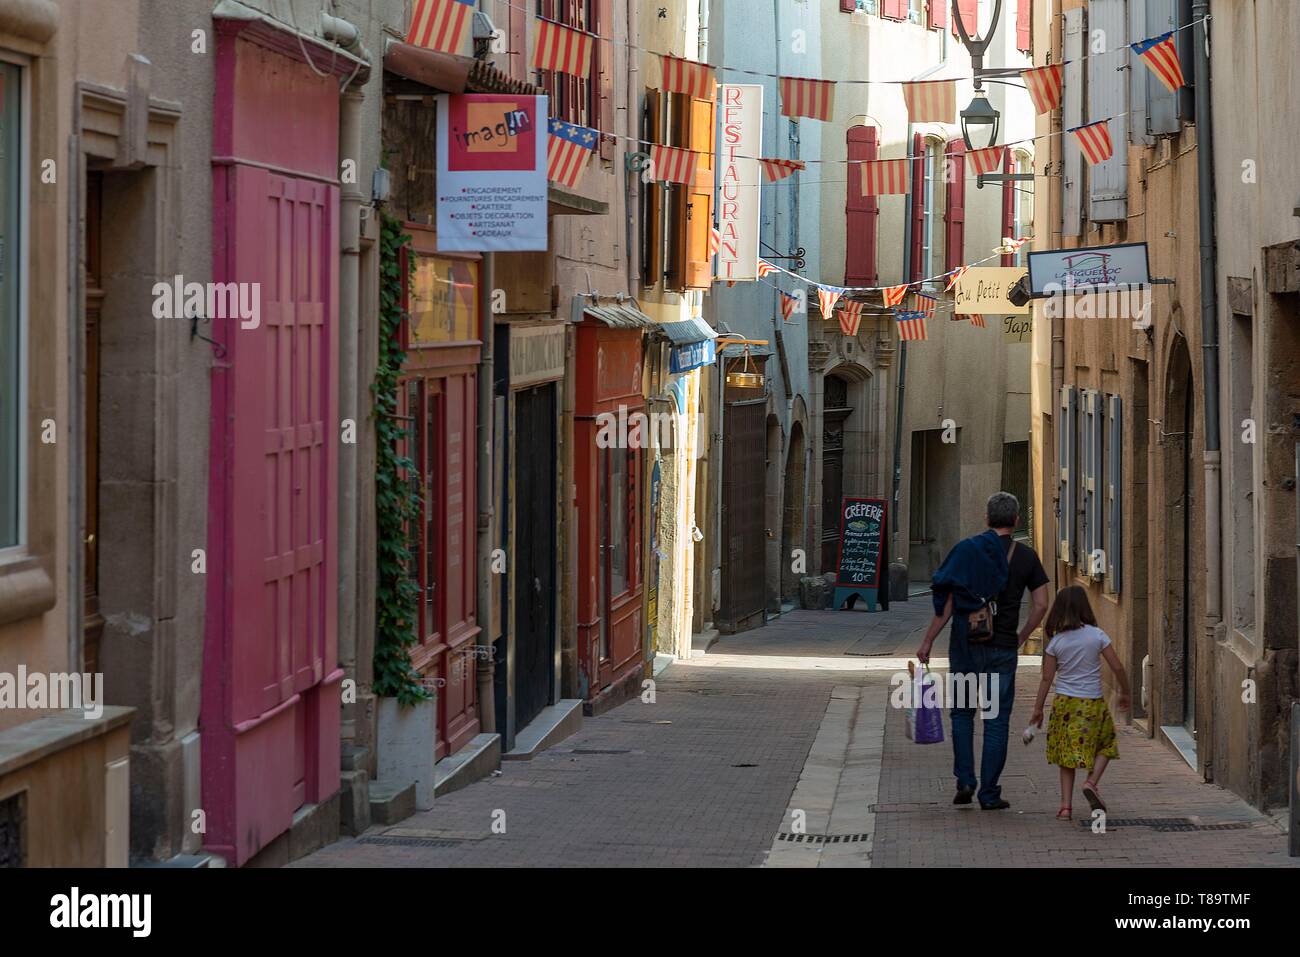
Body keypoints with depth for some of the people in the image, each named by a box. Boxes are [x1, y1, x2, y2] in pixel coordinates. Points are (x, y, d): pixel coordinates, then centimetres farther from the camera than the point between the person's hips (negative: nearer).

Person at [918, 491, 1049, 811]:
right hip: (1002, 649, 0)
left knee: (962, 714, 15)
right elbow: (1041, 605, 1)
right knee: (997, 720, 5)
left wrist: (928, 641, -3)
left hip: (965, 644, 0)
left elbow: (948, 602, -7)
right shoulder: (1026, 556, 2)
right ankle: (989, 793, 4)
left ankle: (965, 781, 5)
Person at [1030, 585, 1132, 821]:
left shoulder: (1056, 642, -2)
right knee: (1105, 746, 17)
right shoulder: (1097, 635, -6)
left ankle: (1066, 805, 3)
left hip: (1064, 703, 2)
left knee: (1067, 755, 9)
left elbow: (1047, 679, -1)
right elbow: (1117, 667, -4)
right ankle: (1092, 782, -7)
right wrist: (1124, 693, 12)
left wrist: (1038, 709, 7)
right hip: (1092, 703, -2)